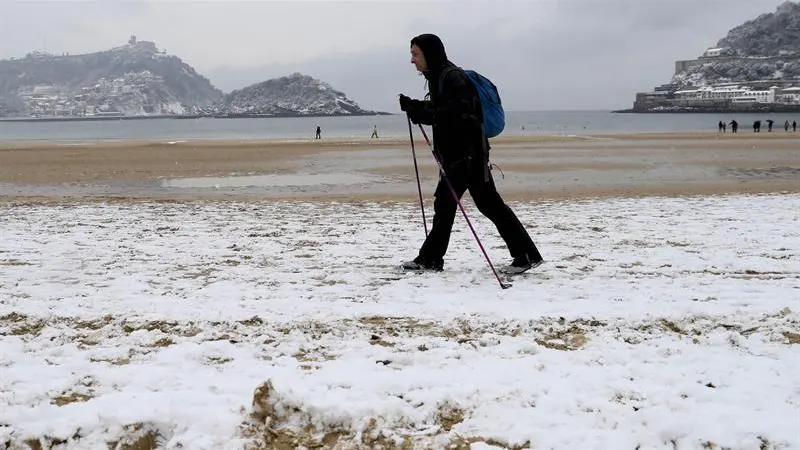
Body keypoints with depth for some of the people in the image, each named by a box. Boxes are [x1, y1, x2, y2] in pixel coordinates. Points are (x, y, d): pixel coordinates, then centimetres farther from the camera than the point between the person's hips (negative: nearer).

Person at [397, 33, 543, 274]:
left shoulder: (452, 77, -16)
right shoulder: (438, 76, 15)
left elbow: (456, 114, -27)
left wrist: (419, 112, -25)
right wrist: (414, 106, 9)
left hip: (469, 153, -10)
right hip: (455, 154, 10)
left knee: (489, 204, -6)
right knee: (444, 204, 11)